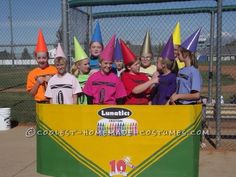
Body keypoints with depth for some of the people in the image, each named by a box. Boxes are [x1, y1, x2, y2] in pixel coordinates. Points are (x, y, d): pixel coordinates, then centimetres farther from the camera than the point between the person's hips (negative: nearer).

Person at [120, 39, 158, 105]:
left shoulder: (143, 75, 10)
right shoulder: (125, 76, -3)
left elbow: (150, 91, 11)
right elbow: (135, 90, -17)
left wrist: (153, 80, -5)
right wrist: (151, 81, -17)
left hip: (145, 104, 4)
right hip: (131, 105, -4)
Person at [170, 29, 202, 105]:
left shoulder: (194, 71, -14)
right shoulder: (180, 71, 9)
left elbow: (196, 95, -19)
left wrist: (178, 96, -15)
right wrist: (173, 96, -5)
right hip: (178, 104, 8)